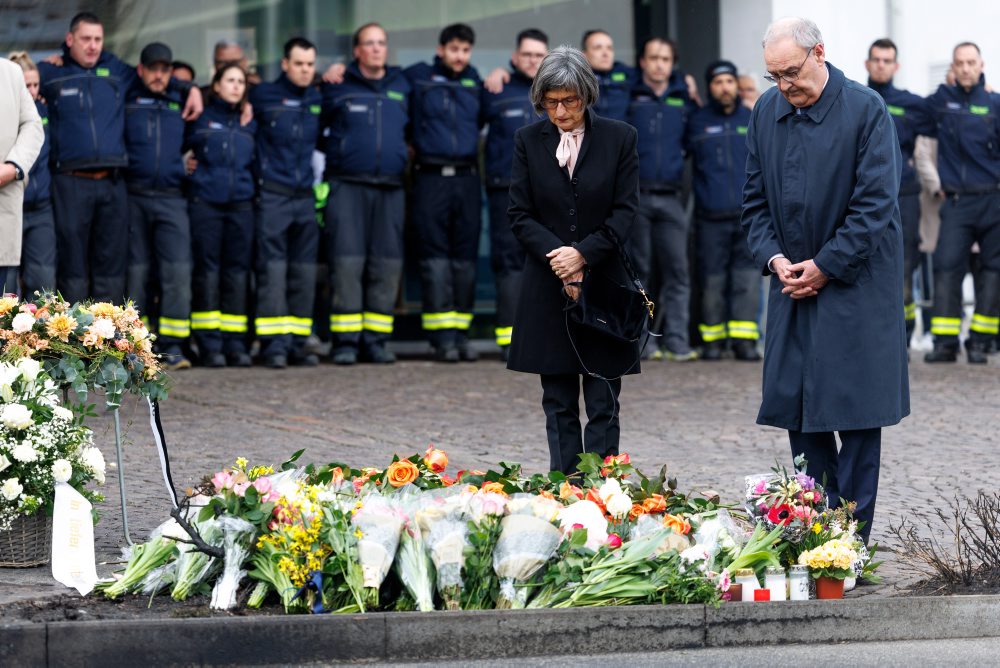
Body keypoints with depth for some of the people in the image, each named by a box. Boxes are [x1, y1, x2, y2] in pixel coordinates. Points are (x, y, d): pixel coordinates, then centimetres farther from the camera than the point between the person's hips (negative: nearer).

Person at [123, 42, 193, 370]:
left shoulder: (180, 102, 15)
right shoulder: (125, 100, 9)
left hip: (172, 199, 1)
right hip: (134, 198, -1)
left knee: (178, 271, -10)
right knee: (137, 272, 2)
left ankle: (172, 346, -9)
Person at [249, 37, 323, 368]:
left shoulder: (318, 101, 10)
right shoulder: (264, 96, -2)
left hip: (305, 198, 4)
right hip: (272, 195, -4)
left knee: (304, 272, 4)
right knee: (272, 269, -8)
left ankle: (297, 343, 9)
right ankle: (274, 344, -10)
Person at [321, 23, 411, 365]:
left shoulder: (402, 86, 14)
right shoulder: (337, 87, 5)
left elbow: (411, 129, 26)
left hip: (390, 188, 3)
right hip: (347, 185, -3)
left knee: (387, 264, -1)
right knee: (347, 262, -10)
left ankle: (376, 339, 4)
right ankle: (345, 340, -8)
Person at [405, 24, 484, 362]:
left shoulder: (474, 82, 16)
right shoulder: (417, 78, 6)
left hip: (467, 179, 4)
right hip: (431, 178, -4)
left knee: (465, 257, 3)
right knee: (435, 257, -8)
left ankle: (460, 332, 7)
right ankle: (442, 336, -10)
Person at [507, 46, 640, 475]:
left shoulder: (619, 138, 1)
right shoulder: (528, 141, 5)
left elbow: (625, 211, -2)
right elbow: (520, 215, 2)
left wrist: (583, 254, -14)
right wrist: (559, 260, -11)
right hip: (548, 291, 2)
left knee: (603, 405, -1)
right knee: (558, 405, 4)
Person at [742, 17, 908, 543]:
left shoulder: (865, 109, -11)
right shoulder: (766, 112, 5)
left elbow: (876, 203, -13)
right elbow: (755, 199, 12)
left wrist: (825, 266, -13)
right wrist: (774, 257, -5)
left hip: (854, 280, -5)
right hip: (792, 282, 5)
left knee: (855, 408, -3)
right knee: (796, 404, 4)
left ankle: (852, 537, 1)